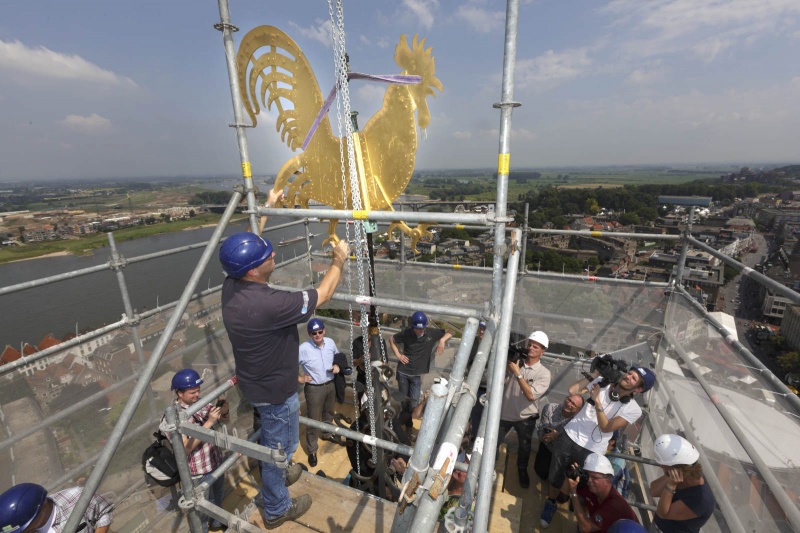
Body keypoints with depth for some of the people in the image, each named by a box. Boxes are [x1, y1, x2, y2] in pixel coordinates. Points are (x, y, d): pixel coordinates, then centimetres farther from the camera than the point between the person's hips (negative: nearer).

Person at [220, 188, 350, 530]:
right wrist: (339, 261, -12)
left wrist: (267, 207, 9)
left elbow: (247, 244, 4)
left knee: (271, 437, 33)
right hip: (274, 389, -8)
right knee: (279, 446, 17)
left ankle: (276, 475, 61)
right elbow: (321, 295, -27)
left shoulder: (231, 285, -15)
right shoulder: (268, 304, -39)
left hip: (256, 381, 8)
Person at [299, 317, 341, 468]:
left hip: (330, 385, 5)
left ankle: (327, 434, 53)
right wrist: (299, 379, -16)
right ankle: (312, 450, 27)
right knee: (314, 420, 6)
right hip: (314, 388, -5)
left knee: (329, 413, 26)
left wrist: (337, 365, -8)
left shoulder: (330, 342, -9)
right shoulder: (304, 348, -25)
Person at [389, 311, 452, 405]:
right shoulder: (406, 333, -12)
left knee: (414, 402, 3)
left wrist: (442, 340, -22)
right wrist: (397, 354, -5)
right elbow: (391, 339, 4)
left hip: (417, 374, 0)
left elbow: (450, 333, -3)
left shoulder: (432, 333, -11)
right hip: (402, 372, 0)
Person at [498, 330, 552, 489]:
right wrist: (504, 363, -23)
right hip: (504, 413, 0)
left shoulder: (544, 373, -12)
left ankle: (522, 471, 52)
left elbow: (531, 395, -23)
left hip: (525, 418, 0)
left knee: (524, 447, 23)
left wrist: (517, 373, -29)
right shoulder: (514, 362, -8)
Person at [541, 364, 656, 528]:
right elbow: (572, 390, -11)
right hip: (569, 438, 2)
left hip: (591, 451, -2)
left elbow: (606, 427, -15)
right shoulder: (602, 384, -3)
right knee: (555, 477, 14)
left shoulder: (633, 409, -8)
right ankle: (550, 504, 40)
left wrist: (597, 402, -26)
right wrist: (596, 374, -11)